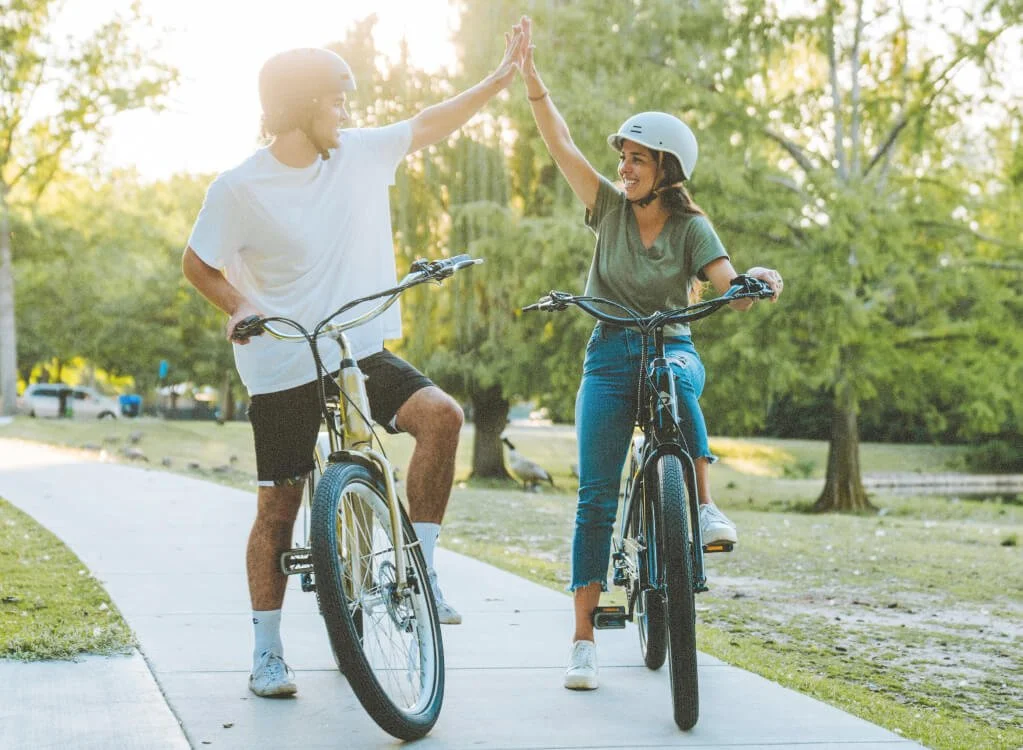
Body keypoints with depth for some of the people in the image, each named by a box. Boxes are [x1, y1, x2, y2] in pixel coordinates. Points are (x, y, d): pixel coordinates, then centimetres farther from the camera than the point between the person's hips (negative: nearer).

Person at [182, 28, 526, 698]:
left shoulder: (360, 153, 1)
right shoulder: (240, 189, -11)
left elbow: (429, 126, 12)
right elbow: (197, 264, 0)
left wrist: (502, 77, 10)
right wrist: (242, 308, -15)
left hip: (361, 355, 4)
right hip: (283, 371, -4)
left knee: (441, 414, -21)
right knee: (280, 506, 2)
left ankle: (419, 567, -8)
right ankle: (267, 651, 17)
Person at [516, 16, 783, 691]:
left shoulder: (691, 227, 0)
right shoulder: (610, 207, 5)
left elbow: (730, 292, -13)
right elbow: (561, 143, -1)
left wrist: (758, 281, -35)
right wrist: (531, 75, -7)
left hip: (673, 348, -1)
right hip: (609, 356, 1)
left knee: (676, 373, -41)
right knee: (595, 497, -10)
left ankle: (706, 505, -33)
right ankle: (584, 638, -7)